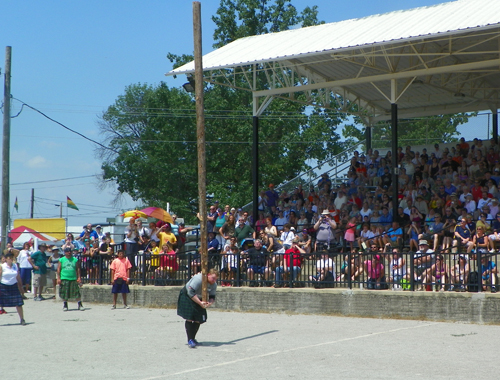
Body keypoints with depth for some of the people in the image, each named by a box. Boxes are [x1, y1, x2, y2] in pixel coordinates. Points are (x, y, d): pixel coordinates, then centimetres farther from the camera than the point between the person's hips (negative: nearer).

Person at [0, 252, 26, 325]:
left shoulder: (15, 266, 5)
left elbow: (18, 277, 13)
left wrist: (21, 287, 13)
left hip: (13, 286, 3)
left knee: (18, 304, 0)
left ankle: (22, 319, 8)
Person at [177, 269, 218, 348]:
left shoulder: (214, 285, -9)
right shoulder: (199, 279, -32)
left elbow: (212, 297, -6)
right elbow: (190, 292, -33)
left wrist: (210, 303, -31)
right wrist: (200, 303, -35)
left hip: (199, 299, 7)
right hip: (187, 296, -7)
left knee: (198, 320, 0)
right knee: (189, 318, -14)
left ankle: (193, 339, 16)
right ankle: (190, 340, -12)